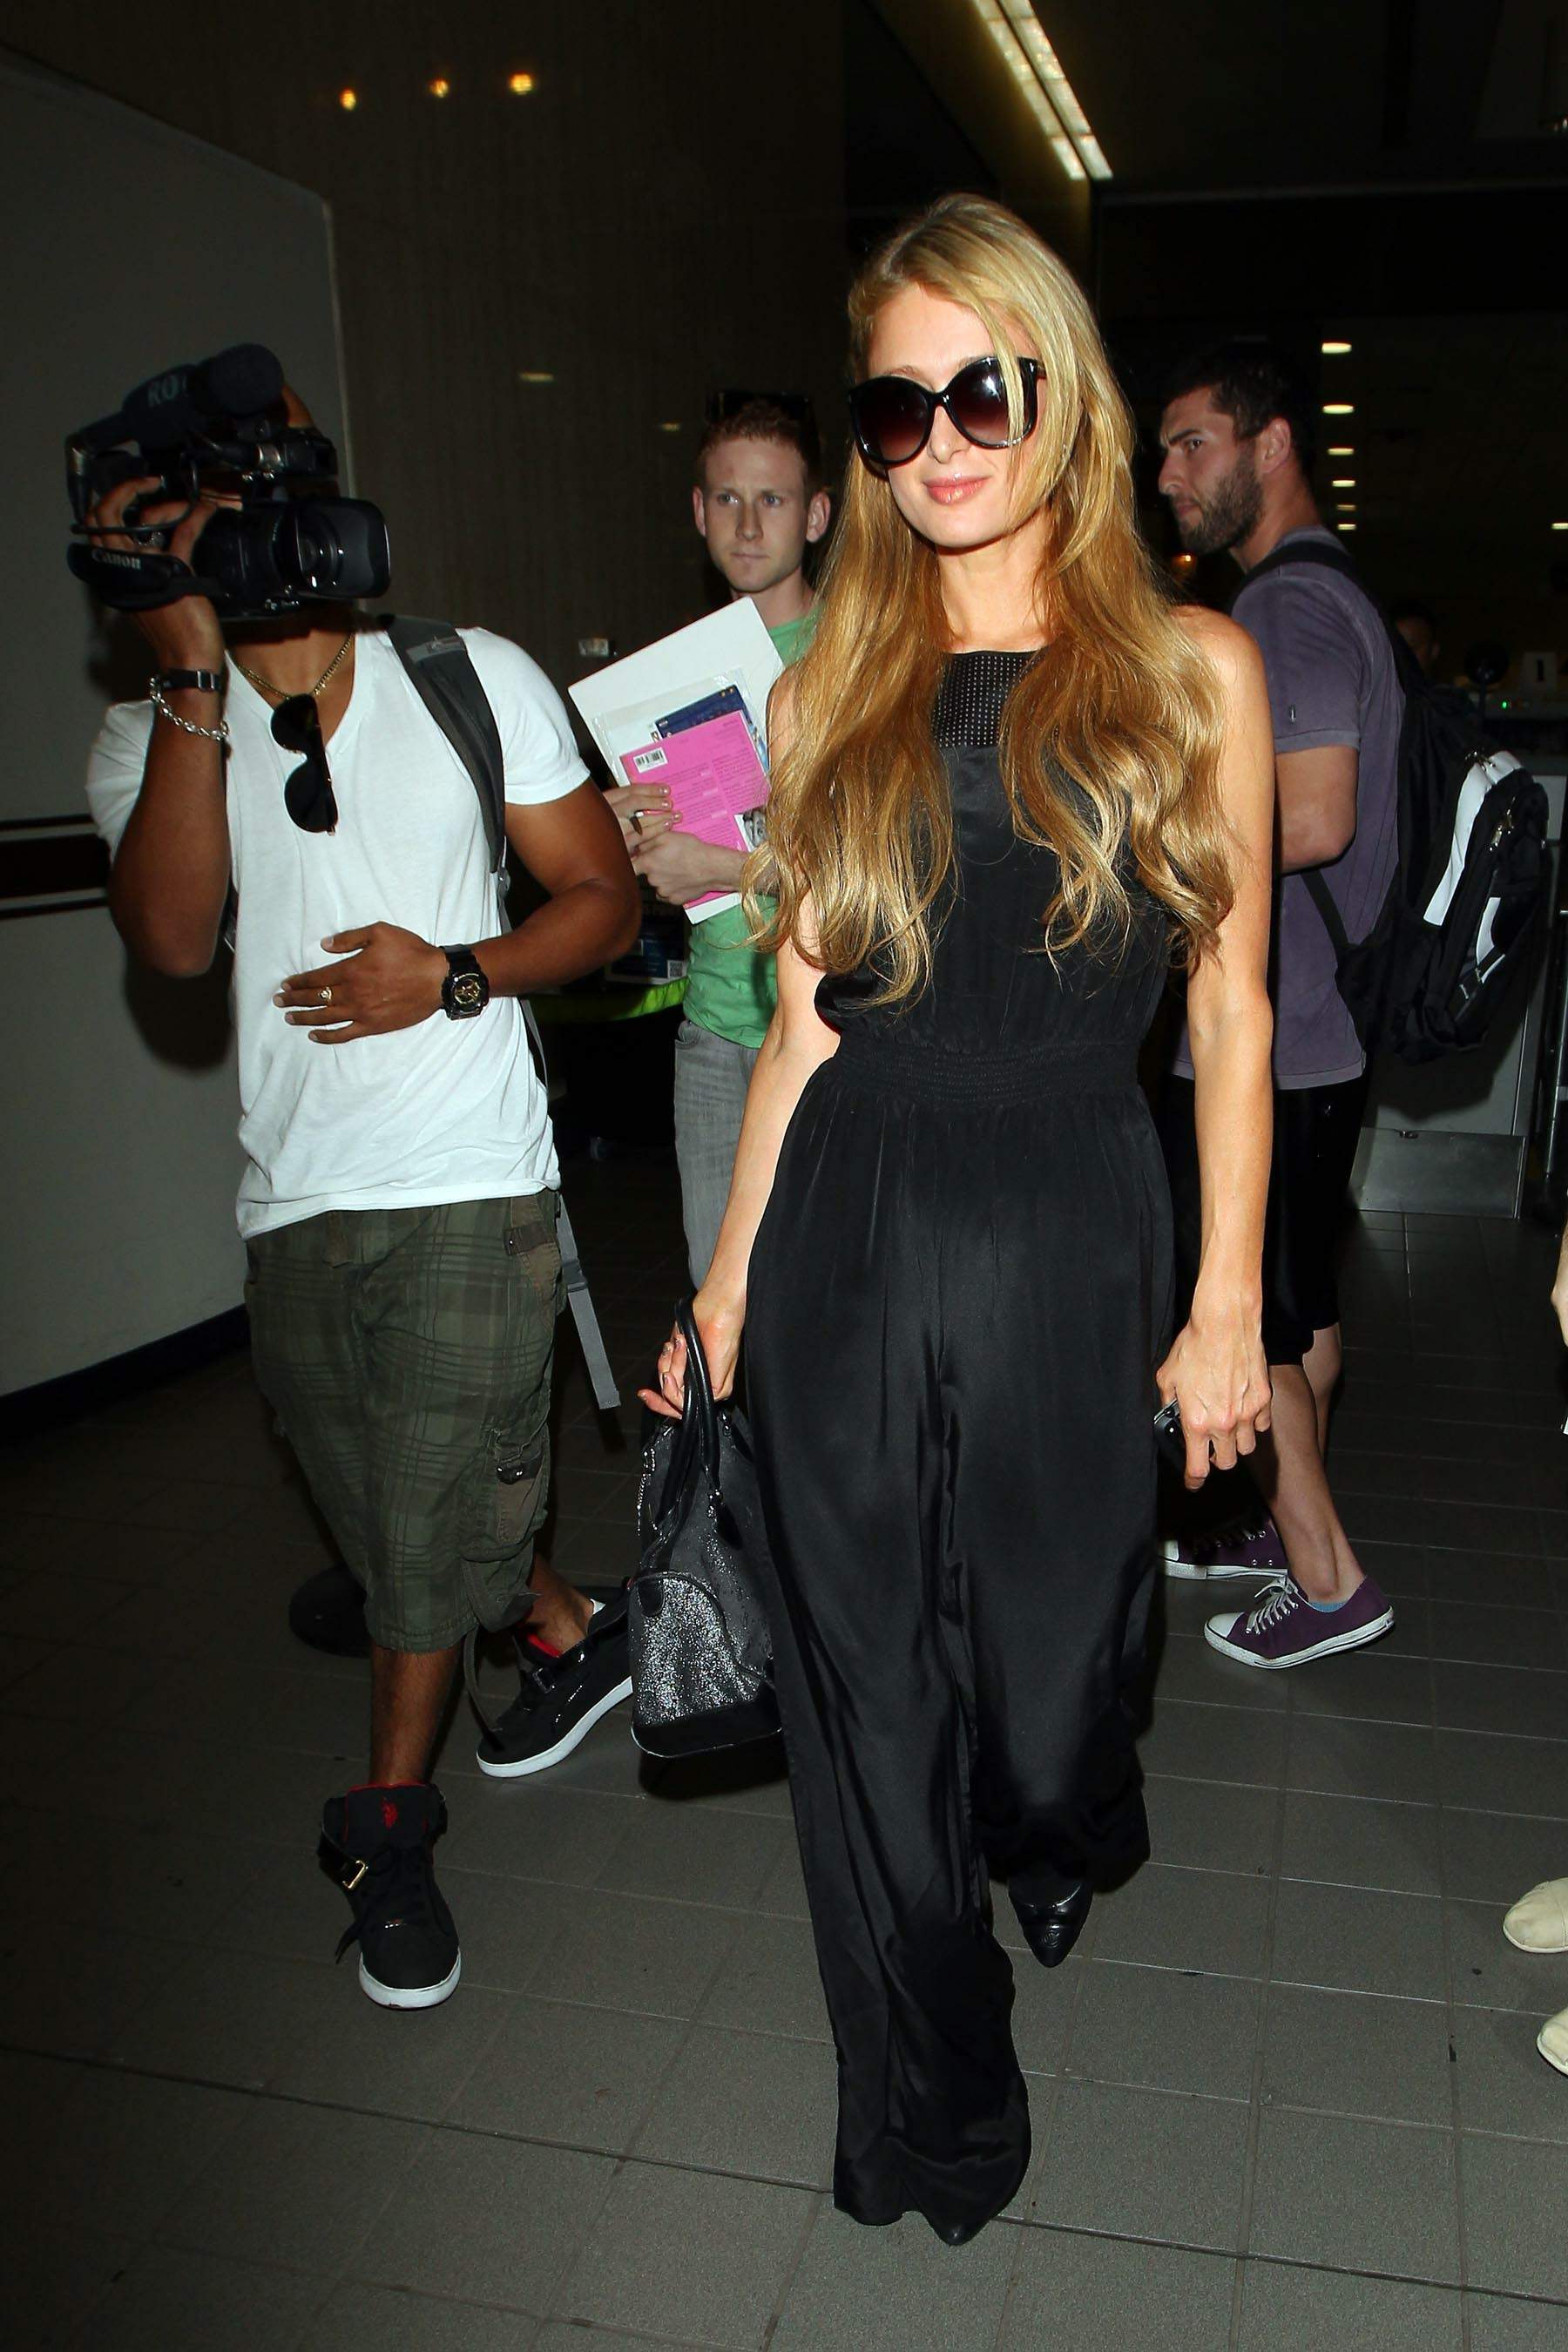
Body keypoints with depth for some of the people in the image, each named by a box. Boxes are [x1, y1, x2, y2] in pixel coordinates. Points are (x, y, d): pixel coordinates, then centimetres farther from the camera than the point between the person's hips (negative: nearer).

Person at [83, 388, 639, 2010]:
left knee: (432, 1509, -3)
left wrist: (452, 976, -15)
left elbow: (603, 900, 2)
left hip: (467, 1180, -3)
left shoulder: (475, 679, 2)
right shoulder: (151, 736, 4)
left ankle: (387, 1826, 19)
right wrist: (196, 680, -19)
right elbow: (170, 937, -16)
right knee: (391, 1521, 16)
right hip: (293, 1193, 3)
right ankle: (555, 1629, 47)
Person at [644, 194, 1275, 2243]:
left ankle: (1071, 1846, 53)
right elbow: (806, 1019, 7)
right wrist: (727, 1284, 6)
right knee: (867, 1701, 10)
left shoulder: (1192, 671, 2)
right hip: (843, 1243, 2)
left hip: (1068, 1242, -1)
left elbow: (1231, 1007, 2)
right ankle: (936, 2114, 36)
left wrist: (1227, 1304, -2)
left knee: (1048, 1673, 11)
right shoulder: (835, 692, 7)